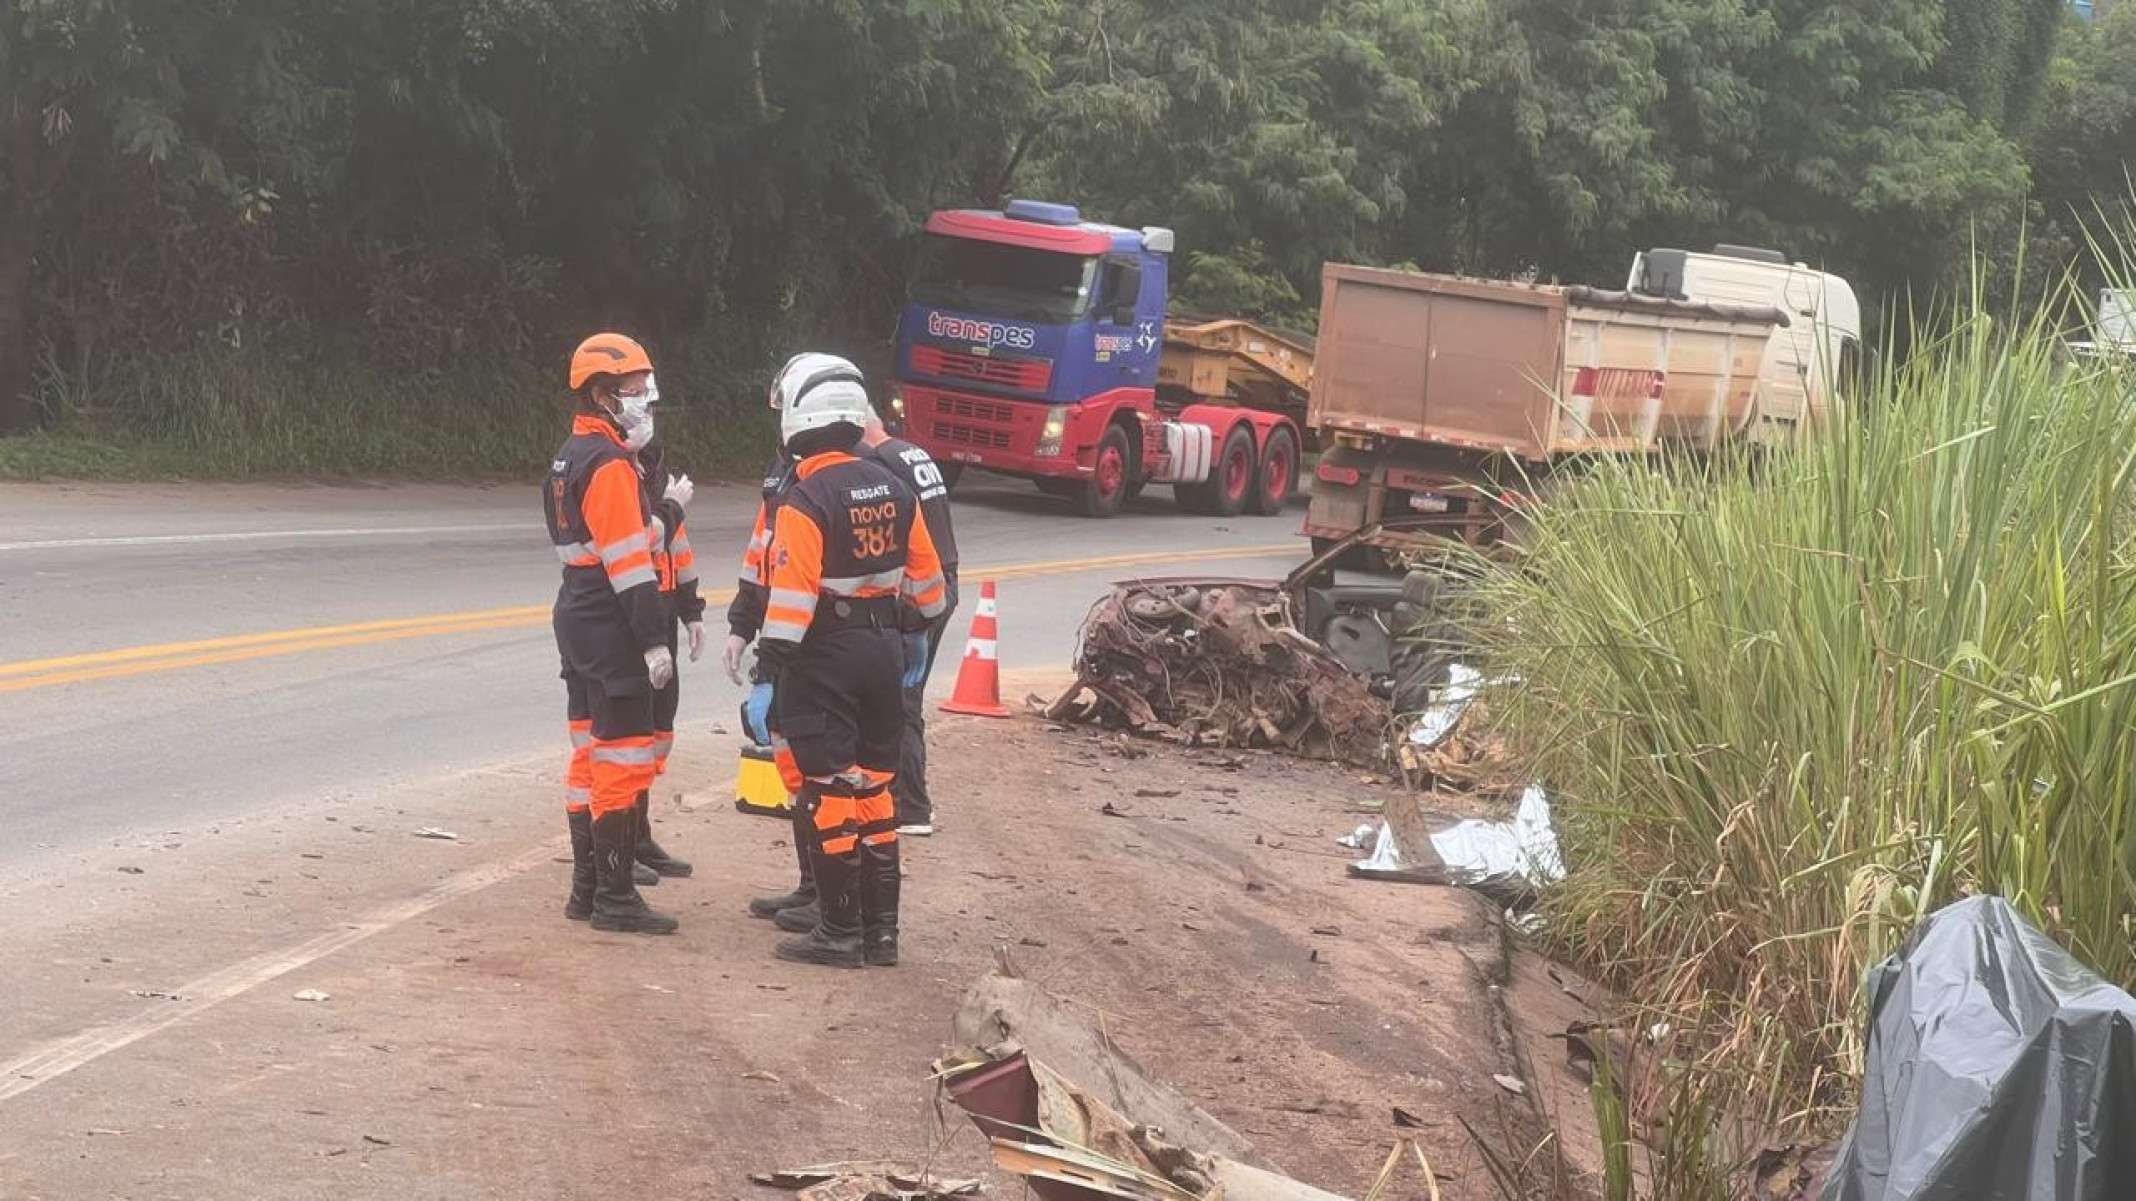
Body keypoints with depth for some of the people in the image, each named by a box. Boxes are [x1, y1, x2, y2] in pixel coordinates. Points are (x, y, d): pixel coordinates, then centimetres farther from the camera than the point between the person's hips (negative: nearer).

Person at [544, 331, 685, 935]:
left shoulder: (571, 457, 15)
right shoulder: (610, 465, -17)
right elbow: (629, 562, -21)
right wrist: (654, 640, -21)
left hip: (578, 620, 10)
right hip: (611, 630, -10)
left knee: (591, 754, 14)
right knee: (624, 758, -6)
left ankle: (588, 887, 19)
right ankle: (615, 897, -4)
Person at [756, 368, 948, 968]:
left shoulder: (805, 500, -16)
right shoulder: (893, 490, 6)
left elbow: (791, 594, -21)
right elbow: (926, 579, 13)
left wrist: (769, 673, -18)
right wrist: (912, 630, 28)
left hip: (825, 656, -7)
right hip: (884, 649, 7)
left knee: (830, 793, -1)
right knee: (874, 788, 14)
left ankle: (840, 932, 3)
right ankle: (880, 929, 18)